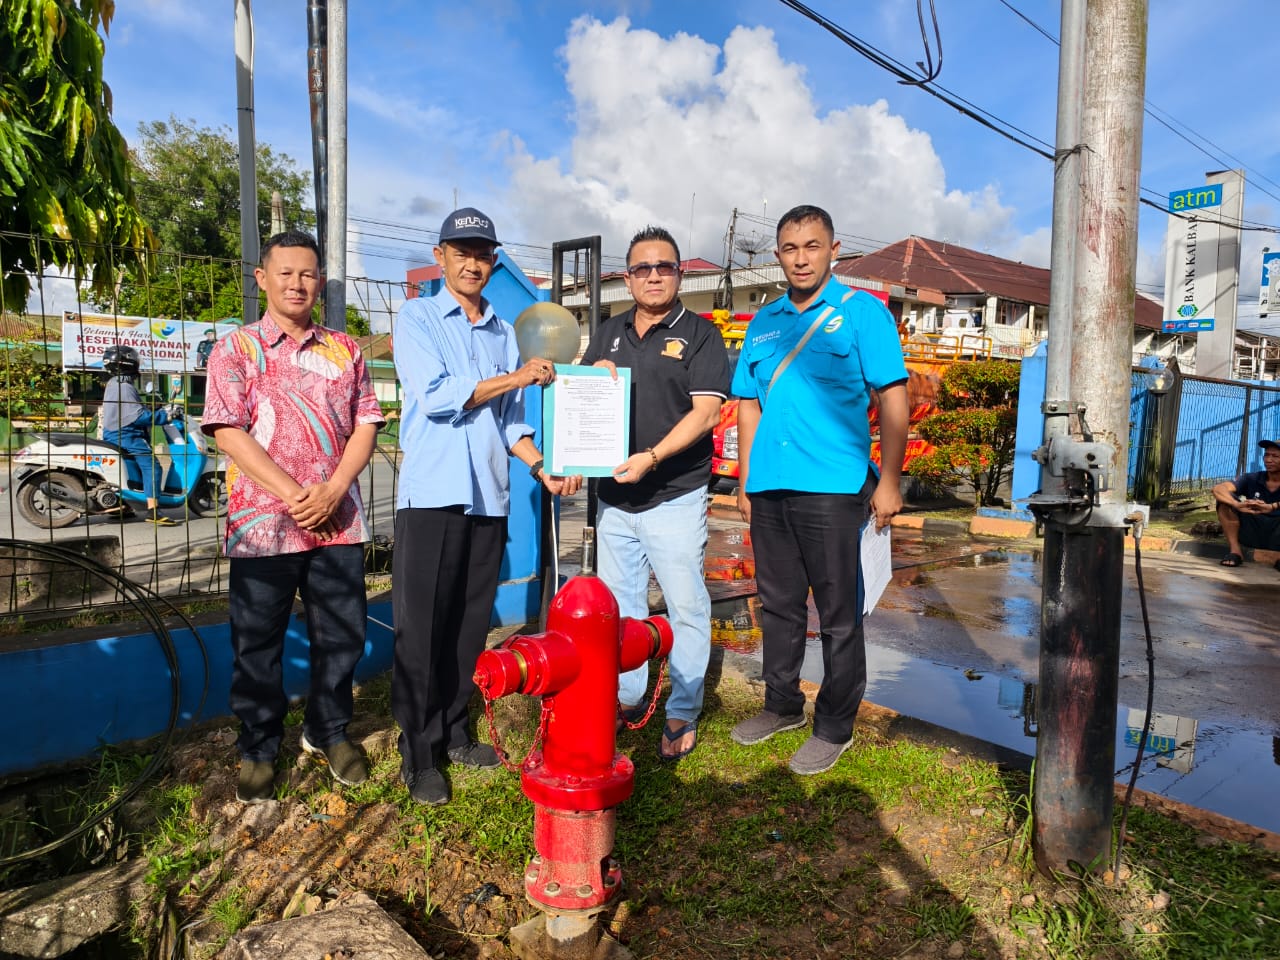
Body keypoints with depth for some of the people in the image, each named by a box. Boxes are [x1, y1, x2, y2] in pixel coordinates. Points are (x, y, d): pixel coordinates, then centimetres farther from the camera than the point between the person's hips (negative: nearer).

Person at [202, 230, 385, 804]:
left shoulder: (344, 350, 12)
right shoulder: (236, 350, 4)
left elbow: (366, 424, 5)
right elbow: (227, 432, -7)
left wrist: (331, 491, -10)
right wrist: (292, 494, -16)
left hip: (338, 521, 3)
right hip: (263, 523, -2)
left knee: (342, 636, 10)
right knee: (257, 644, 7)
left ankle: (328, 732, 31)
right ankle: (258, 751, 25)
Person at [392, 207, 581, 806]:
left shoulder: (503, 332, 15)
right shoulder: (417, 318, 2)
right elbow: (436, 395, -13)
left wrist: (544, 469, 2)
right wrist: (518, 377, -8)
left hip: (489, 497, 5)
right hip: (432, 493, -4)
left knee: (470, 625, 10)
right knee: (422, 629, -1)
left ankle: (452, 733, 25)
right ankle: (418, 754, 10)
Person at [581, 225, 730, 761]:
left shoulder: (699, 334, -1)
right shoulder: (608, 334, 14)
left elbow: (705, 412, -11)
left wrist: (652, 457, -22)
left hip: (675, 498, -5)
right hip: (614, 497, 6)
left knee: (686, 607, 0)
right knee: (619, 604, 14)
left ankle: (682, 715, 13)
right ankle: (627, 697, 29)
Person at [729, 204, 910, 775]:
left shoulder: (862, 312, 0)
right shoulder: (763, 322, 14)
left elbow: (892, 398, -5)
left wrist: (889, 482, -11)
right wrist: (745, 481, 12)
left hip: (832, 487, -5)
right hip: (768, 487, 5)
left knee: (838, 614, 4)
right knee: (779, 604, 15)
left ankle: (835, 727, 17)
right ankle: (782, 706, 31)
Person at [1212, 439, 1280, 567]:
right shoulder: (1251, 479, -3)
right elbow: (1218, 489, -22)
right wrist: (1238, 505, -41)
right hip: (1252, 533, 2)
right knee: (1226, 500, -17)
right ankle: (1235, 551, -13)